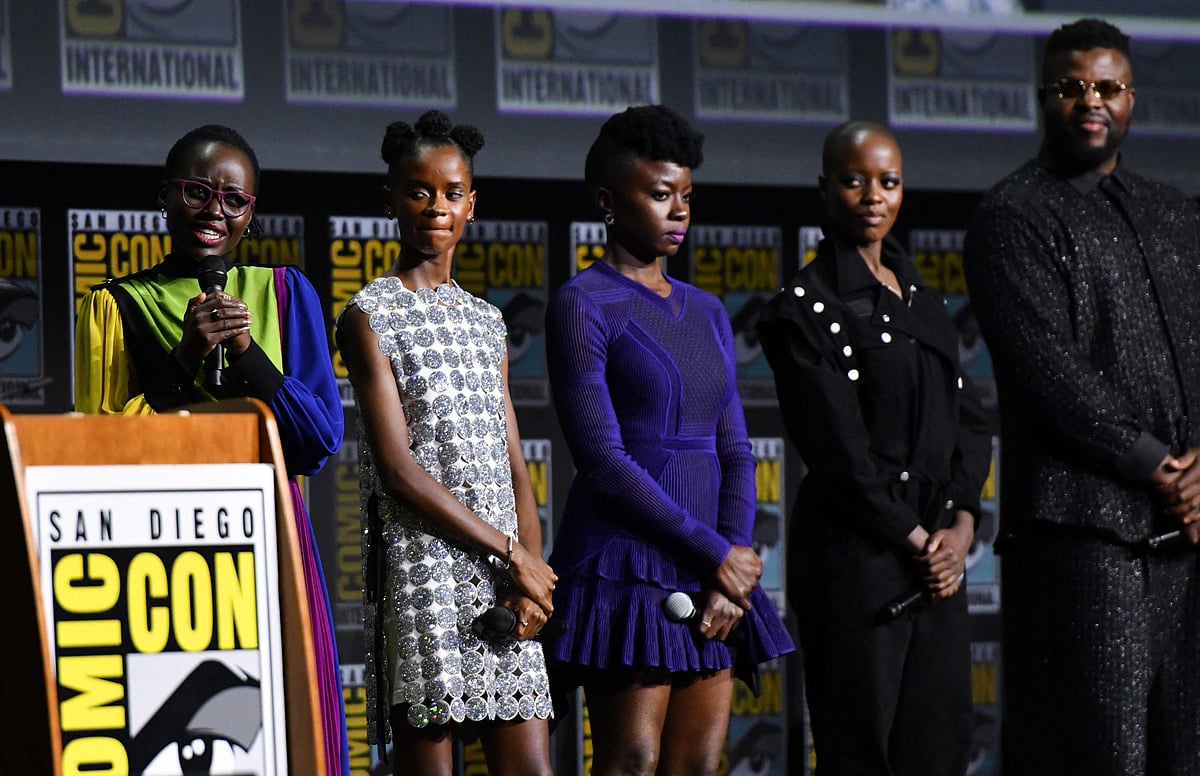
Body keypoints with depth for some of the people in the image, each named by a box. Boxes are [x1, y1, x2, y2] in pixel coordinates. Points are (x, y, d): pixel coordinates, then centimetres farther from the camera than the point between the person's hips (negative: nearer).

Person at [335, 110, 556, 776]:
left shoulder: (486, 321, 19)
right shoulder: (370, 316, -1)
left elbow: (514, 466, 15)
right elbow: (398, 470, -9)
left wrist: (533, 572, -2)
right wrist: (510, 555, -10)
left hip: (504, 581, 6)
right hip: (421, 572, -6)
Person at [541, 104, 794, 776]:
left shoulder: (706, 312, 17)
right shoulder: (583, 305, -5)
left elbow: (735, 454, 13)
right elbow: (603, 461, -13)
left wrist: (733, 577, -3)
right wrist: (717, 555, -12)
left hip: (707, 572, 7)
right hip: (626, 564, -7)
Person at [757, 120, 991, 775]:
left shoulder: (925, 303, 17)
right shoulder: (805, 309, -6)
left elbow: (969, 422, 14)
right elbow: (838, 448, -11)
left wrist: (960, 526, -1)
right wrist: (916, 540, -10)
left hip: (938, 554, 7)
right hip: (857, 556, -7)